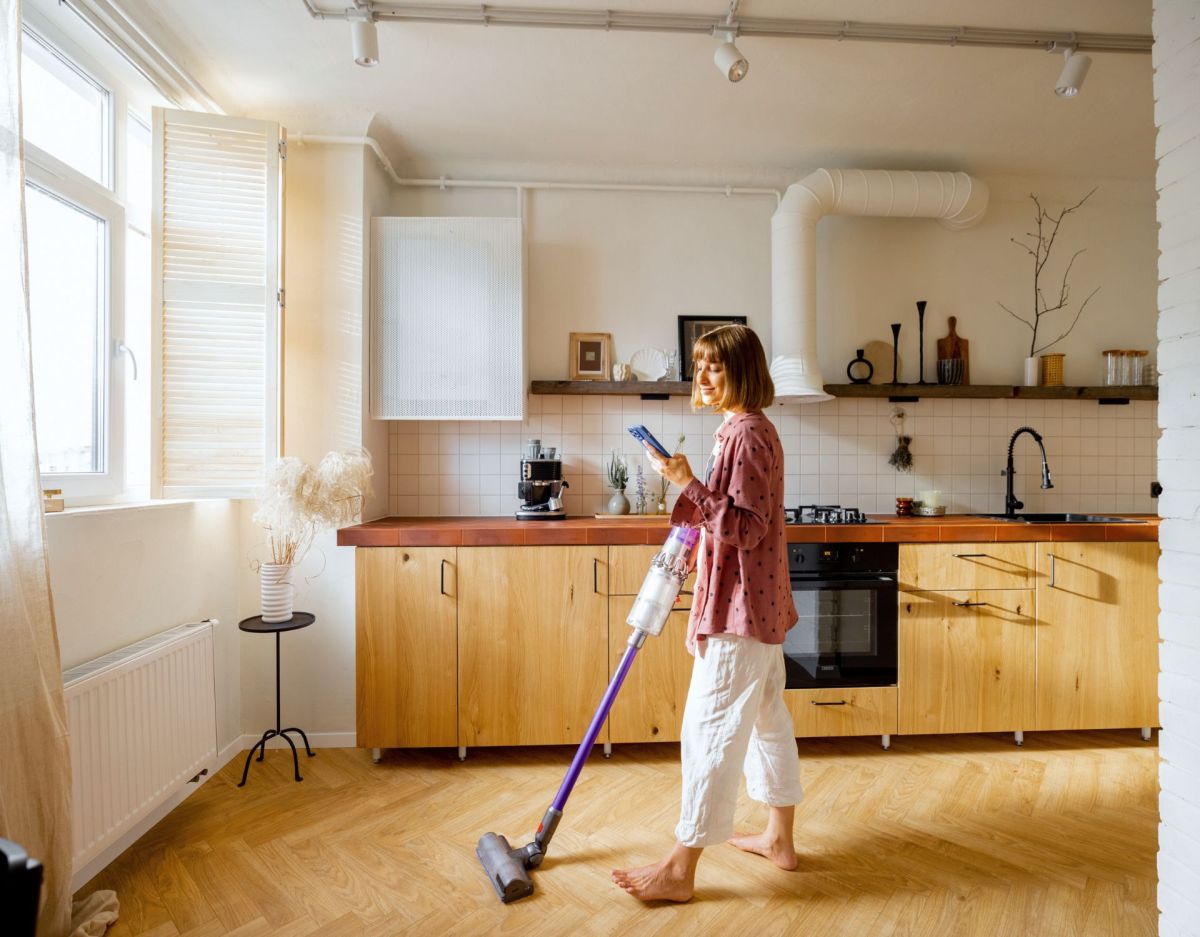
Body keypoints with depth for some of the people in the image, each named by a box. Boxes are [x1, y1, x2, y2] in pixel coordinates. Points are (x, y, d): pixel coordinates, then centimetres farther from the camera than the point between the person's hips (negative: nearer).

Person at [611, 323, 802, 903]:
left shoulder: (746, 432, -17)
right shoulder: (745, 429, 14)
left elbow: (746, 528, -23)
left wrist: (687, 484, -26)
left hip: (742, 606, -11)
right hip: (756, 602, 11)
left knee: (710, 730, -3)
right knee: (766, 719, 19)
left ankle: (679, 871, 10)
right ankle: (779, 839, 35)